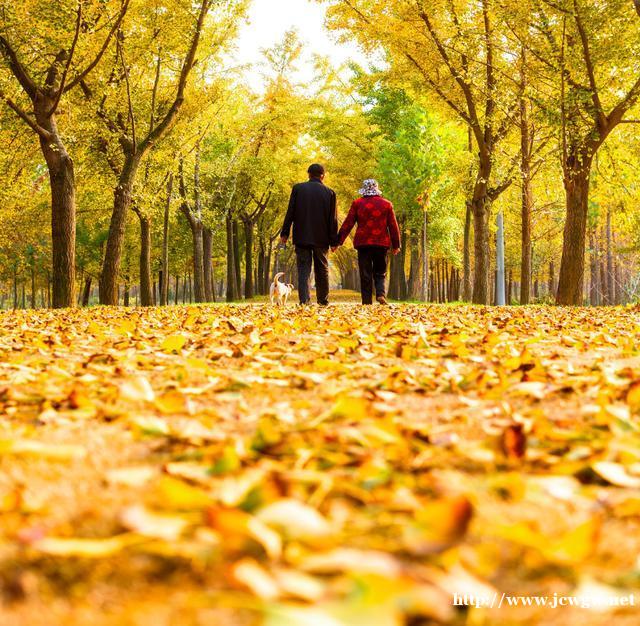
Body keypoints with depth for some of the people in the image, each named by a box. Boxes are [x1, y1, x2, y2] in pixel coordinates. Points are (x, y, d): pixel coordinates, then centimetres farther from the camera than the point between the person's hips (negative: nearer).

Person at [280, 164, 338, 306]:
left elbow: (290, 213, -2)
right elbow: (333, 219, 1)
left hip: (302, 237, -1)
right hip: (321, 239, 1)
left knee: (303, 270, 0)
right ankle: (323, 301, 19)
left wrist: (285, 233, 4)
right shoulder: (329, 193, 0)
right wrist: (334, 240, 5)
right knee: (322, 271, 13)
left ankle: (304, 301, -13)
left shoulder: (298, 189, -1)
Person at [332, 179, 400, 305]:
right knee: (380, 273, 10)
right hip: (382, 243, 1)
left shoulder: (357, 204, 2)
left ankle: (367, 301, -2)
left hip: (363, 243, -1)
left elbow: (348, 224, 0)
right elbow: (393, 226, 7)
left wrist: (338, 242, 4)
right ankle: (381, 294, -14)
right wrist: (396, 245, 14)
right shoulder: (386, 204, 6)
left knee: (365, 275, 3)